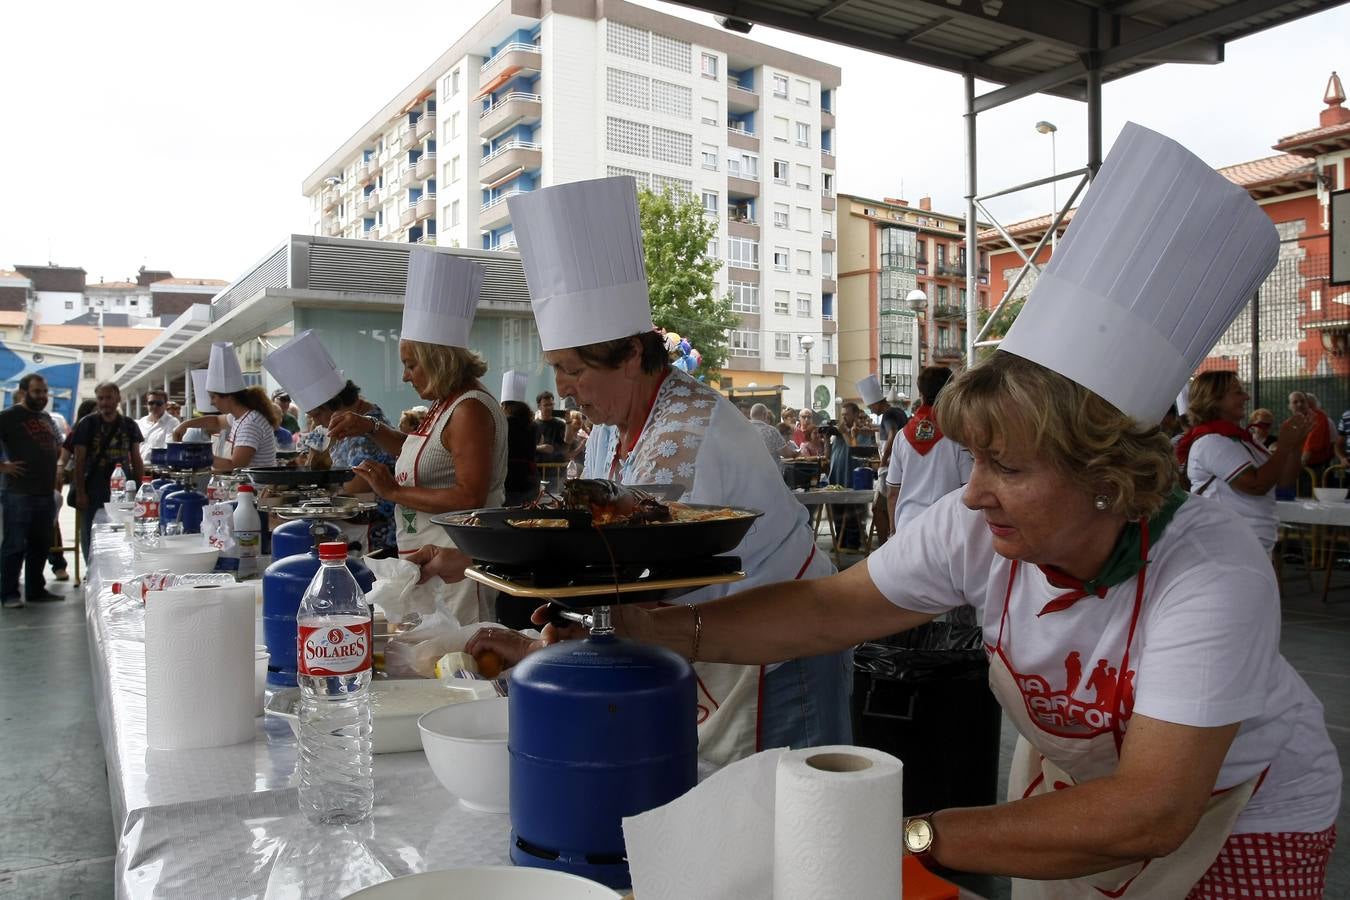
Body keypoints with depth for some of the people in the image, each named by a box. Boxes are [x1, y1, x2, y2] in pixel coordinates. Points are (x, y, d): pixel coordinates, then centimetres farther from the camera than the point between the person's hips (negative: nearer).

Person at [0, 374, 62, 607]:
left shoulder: (46, 418, 17)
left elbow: (57, 447, 29)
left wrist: (57, 474, 17)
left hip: (46, 492, 7)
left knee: (40, 544, 12)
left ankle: (36, 589, 21)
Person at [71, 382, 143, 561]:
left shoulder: (129, 425, 7)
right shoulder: (87, 424, 0)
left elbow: (136, 459, 11)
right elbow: (79, 460, -1)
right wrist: (80, 492, -8)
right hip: (94, 493, -2)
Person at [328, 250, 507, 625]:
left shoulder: (470, 409, -17)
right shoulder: (447, 404, 13)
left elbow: (469, 498, -25)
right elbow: (424, 452, 33)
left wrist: (395, 492, -17)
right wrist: (371, 428, 21)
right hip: (427, 560, 10)